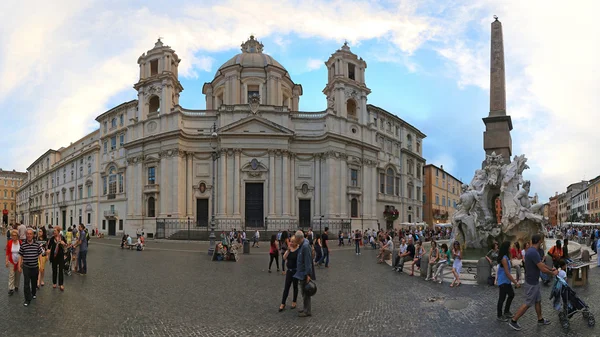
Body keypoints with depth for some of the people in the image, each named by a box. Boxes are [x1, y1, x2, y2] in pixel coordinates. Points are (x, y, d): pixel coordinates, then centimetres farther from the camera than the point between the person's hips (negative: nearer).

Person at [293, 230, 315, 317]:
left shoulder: (305, 246, -24)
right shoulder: (302, 245, 7)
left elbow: (308, 261, -25)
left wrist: (308, 275, -25)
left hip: (304, 274, -10)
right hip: (302, 273, 10)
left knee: (305, 293, 0)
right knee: (304, 292, 19)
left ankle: (307, 311, 9)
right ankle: (305, 308, 31)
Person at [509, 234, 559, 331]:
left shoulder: (531, 251, 5)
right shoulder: (533, 252, -28)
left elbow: (540, 264, 20)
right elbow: (542, 269, -24)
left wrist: (550, 269, 24)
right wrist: (553, 273, -7)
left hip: (534, 281, 10)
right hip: (531, 283, -10)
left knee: (538, 301, 22)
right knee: (528, 303, 0)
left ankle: (540, 319, 38)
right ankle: (513, 321, 7)